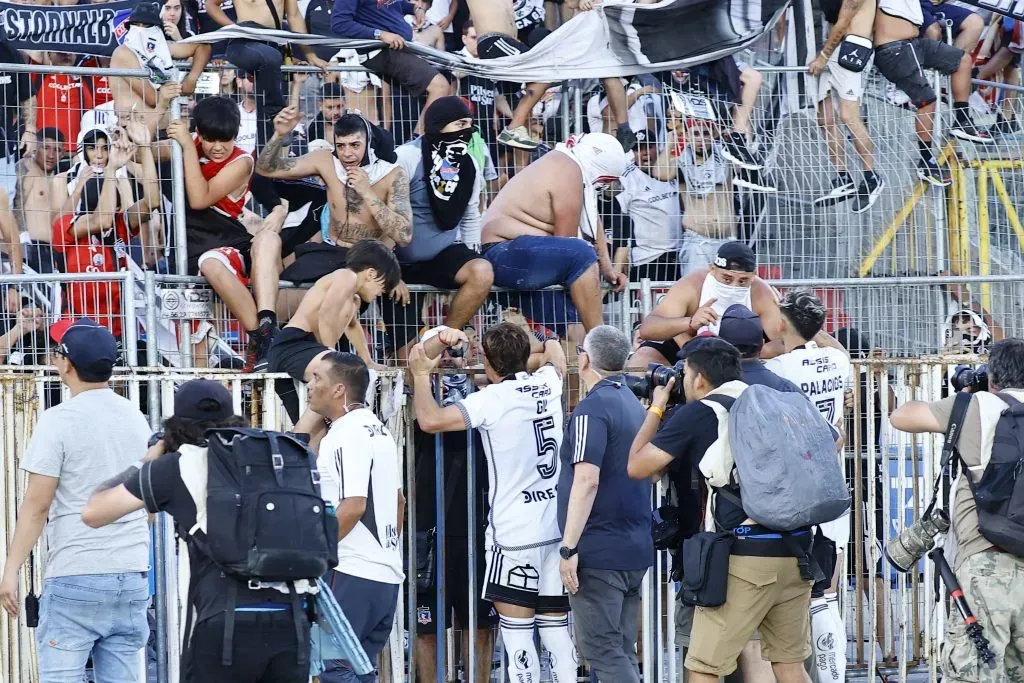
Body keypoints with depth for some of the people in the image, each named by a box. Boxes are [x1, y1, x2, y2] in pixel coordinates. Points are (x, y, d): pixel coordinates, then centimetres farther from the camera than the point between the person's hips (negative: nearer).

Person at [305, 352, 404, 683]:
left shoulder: (348, 434, -13)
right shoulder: (379, 430, 17)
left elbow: (353, 506, -21)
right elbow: (398, 500, 25)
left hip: (353, 573, -10)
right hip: (387, 574, 10)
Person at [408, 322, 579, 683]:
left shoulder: (493, 399, -12)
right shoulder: (547, 384, 6)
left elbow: (430, 420, -18)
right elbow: (556, 357, 31)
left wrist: (421, 375, -3)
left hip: (516, 532, -7)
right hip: (557, 527, 7)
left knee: (515, 625, -5)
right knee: (555, 624, 11)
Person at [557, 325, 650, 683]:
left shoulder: (593, 408, -13)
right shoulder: (636, 407, 15)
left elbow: (587, 480, -22)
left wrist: (569, 547, -21)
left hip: (599, 551, -9)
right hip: (635, 549, 9)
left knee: (602, 652, -8)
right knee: (621, 653, 11)